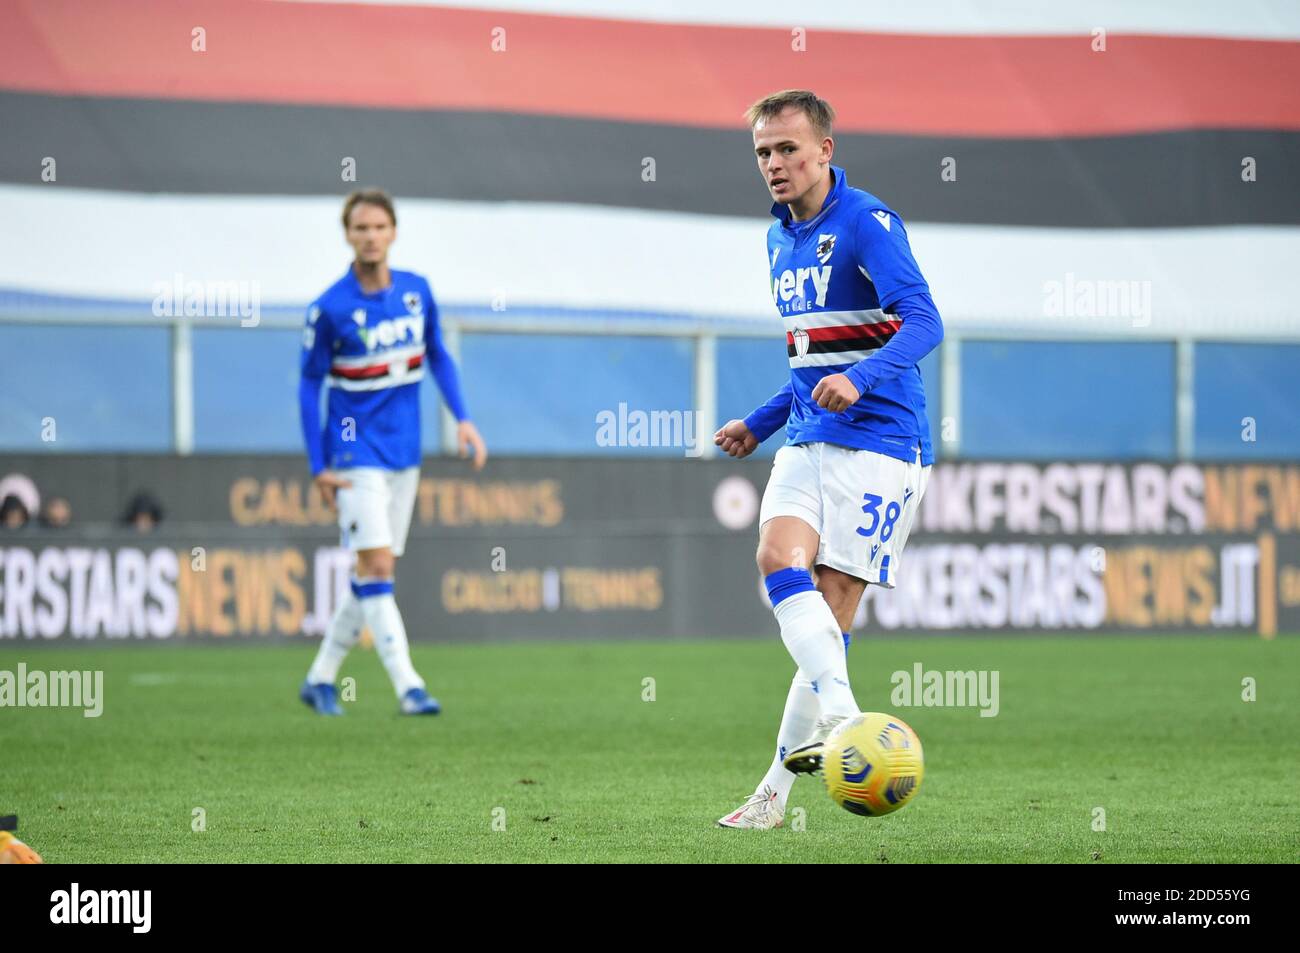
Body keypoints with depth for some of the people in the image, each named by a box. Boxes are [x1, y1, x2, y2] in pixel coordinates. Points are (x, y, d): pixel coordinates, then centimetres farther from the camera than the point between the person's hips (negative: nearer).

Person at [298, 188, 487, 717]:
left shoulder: (416, 291, 1)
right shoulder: (329, 308, -12)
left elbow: (437, 356, 14)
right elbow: (310, 385, -5)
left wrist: (462, 418, 3)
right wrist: (318, 467, -8)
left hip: (404, 454, 6)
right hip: (356, 451, -6)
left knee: (378, 574, 9)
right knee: (375, 566, -15)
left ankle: (320, 678, 21)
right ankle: (407, 687, -17)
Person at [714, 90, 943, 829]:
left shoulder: (866, 223, -11)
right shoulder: (781, 239, 16)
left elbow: (924, 323, -24)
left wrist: (860, 379, -39)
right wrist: (761, 425, 25)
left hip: (880, 440, -7)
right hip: (810, 438, 7)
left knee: (832, 602, -10)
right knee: (780, 560, -17)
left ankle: (778, 789, -11)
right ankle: (840, 718, -23)